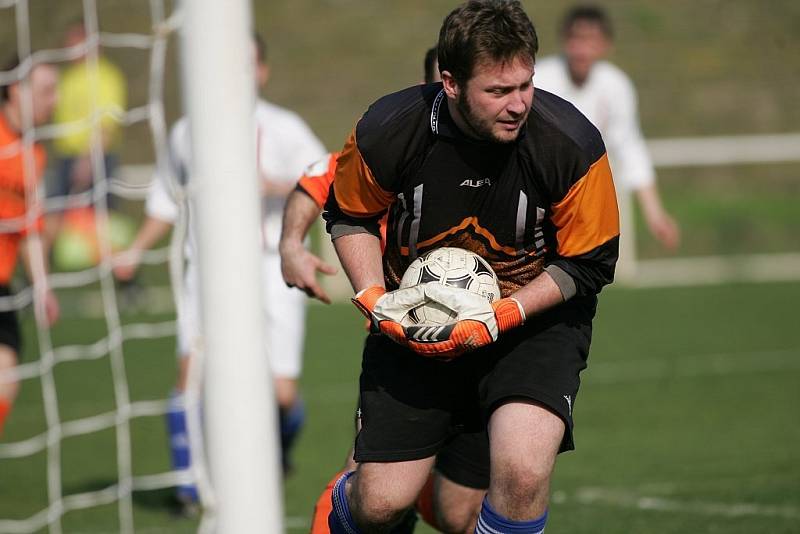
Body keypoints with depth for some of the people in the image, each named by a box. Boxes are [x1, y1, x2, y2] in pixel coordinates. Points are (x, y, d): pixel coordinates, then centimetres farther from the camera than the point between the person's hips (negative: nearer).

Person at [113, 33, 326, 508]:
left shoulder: (284, 129, -2)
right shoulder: (187, 133, 8)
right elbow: (168, 201, 22)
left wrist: (275, 186, -21)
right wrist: (137, 251, 12)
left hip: (272, 270, -2)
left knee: (280, 394, -4)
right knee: (194, 368, -19)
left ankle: (280, 441, 32)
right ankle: (191, 482, -11)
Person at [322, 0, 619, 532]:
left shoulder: (572, 144, -21)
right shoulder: (388, 131, -18)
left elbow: (588, 264, -10)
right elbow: (349, 215, 3)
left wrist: (498, 318, -21)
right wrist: (375, 299, -12)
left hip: (534, 316, -1)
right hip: (416, 320, 1)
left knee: (522, 473, -26)